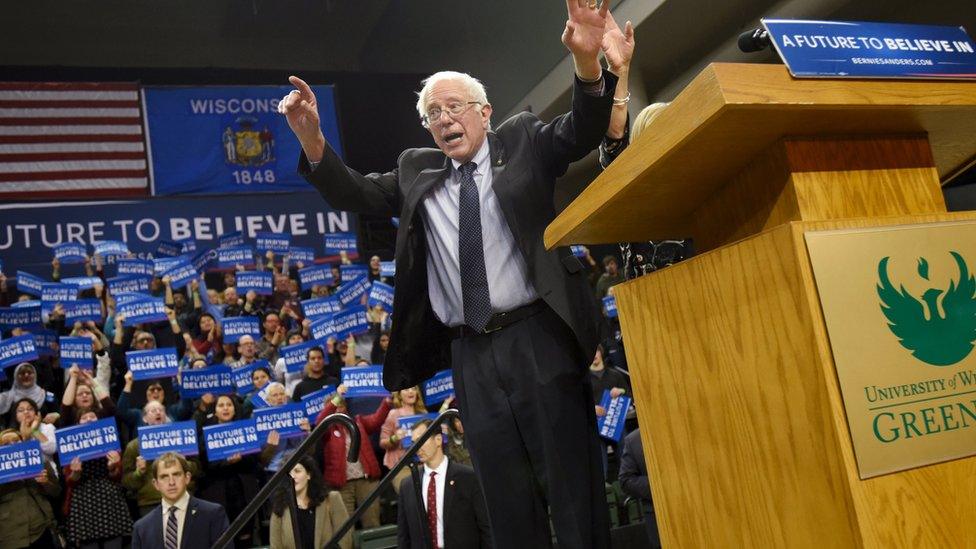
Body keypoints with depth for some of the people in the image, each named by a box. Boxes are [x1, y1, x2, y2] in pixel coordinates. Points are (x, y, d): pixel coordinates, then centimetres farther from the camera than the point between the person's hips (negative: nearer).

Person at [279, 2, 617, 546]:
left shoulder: (522, 141, 9)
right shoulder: (416, 170, 16)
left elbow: (581, 132, -6)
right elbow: (356, 194, 10)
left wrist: (588, 64, -25)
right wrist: (312, 140, -7)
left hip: (538, 339, -3)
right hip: (471, 356, 3)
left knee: (575, 489, 2)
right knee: (508, 504, 9)